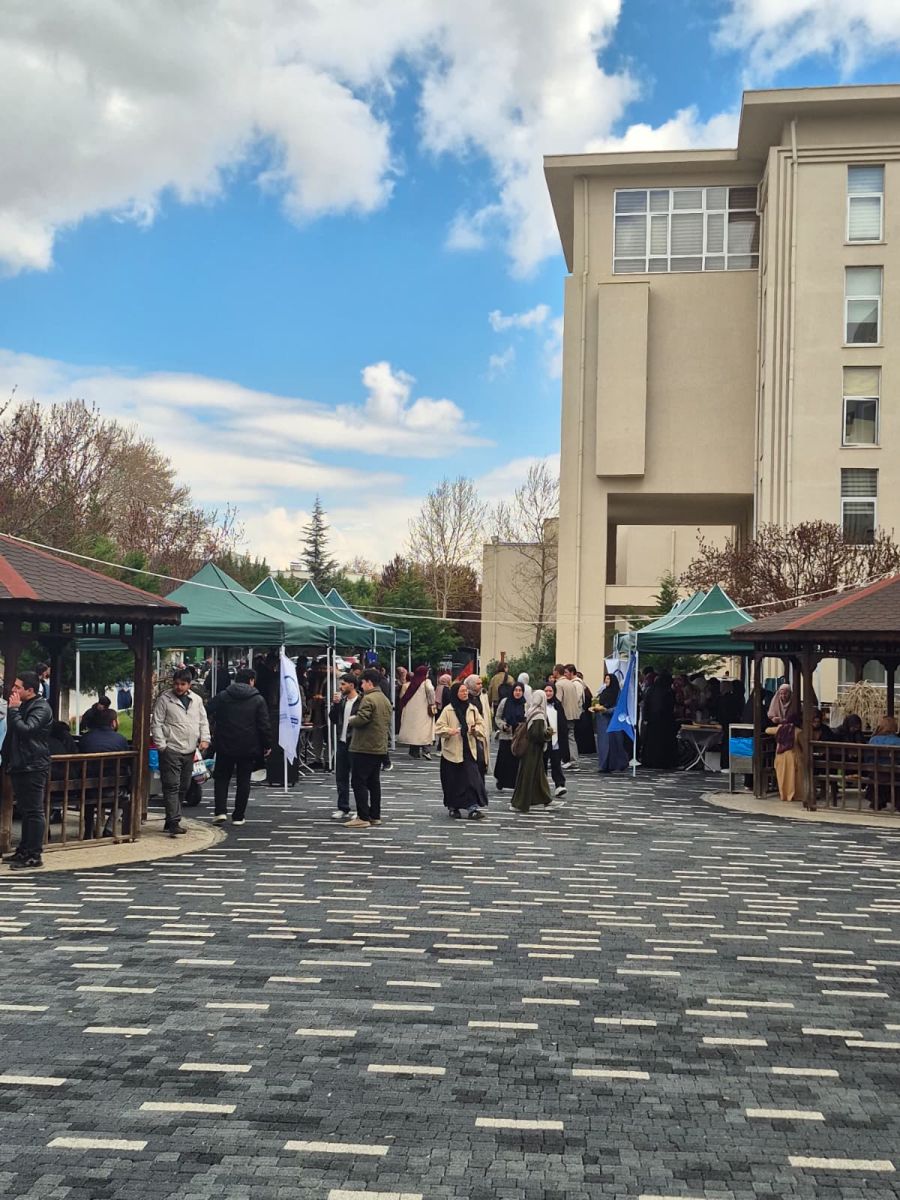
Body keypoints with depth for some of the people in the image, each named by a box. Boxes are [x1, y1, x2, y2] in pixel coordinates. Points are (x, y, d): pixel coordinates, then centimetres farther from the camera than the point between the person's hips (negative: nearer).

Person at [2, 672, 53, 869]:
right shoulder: (23, 706, 16)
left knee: (34, 811, -6)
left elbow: (25, 729, -26)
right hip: (20, 765, 9)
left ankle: (34, 855, -4)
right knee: (25, 810, 15)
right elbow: (12, 732, 24)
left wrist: (14, 709, -16)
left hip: (34, 767, -9)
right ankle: (24, 851, 22)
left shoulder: (41, 708, -12)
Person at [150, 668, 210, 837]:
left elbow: (203, 721, 17)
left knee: (184, 787, 10)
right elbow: (156, 723, -5)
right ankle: (174, 823, -15)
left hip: (189, 751, 6)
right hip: (171, 749, -6)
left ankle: (171, 821, 19)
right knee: (172, 786, -12)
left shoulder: (196, 700, 12)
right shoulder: (164, 699, -3)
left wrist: (204, 738, 1)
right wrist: (161, 745, -12)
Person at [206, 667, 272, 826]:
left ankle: (220, 811, 0)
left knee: (221, 778, 14)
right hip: (248, 748, -1)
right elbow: (265, 725, -6)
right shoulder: (258, 700, -4)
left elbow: (207, 715, -2)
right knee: (243, 781, 8)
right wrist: (267, 745, 3)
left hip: (225, 747, 1)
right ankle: (238, 816, 10)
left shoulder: (221, 696, 1)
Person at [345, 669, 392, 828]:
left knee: (359, 782, -5)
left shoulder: (368, 699, -15)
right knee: (374, 782, 14)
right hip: (380, 747, 9)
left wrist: (350, 720, -5)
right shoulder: (385, 700, 15)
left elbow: (361, 719, -23)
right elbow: (387, 723, 19)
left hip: (365, 748, -9)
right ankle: (375, 816, 18)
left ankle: (363, 817, -7)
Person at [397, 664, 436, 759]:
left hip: (411, 711, 5)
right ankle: (426, 750, -17)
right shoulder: (426, 682, -6)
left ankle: (414, 752, 12)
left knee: (413, 729, 10)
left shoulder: (410, 683, 9)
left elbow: (403, 697, 9)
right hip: (423, 711, -5)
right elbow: (430, 690, -26)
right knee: (425, 729, -2)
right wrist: (432, 704, -17)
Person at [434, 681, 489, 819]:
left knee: (472, 778, -7)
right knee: (453, 780, 5)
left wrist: (474, 729, -10)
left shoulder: (473, 708, 6)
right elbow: (439, 727, -5)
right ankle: (452, 807, 21)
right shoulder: (448, 710, -3)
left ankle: (473, 808, -9)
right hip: (452, 750, -2)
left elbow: (481, 725, 11)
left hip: (469, 750, 2)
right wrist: (449, 731, -24)